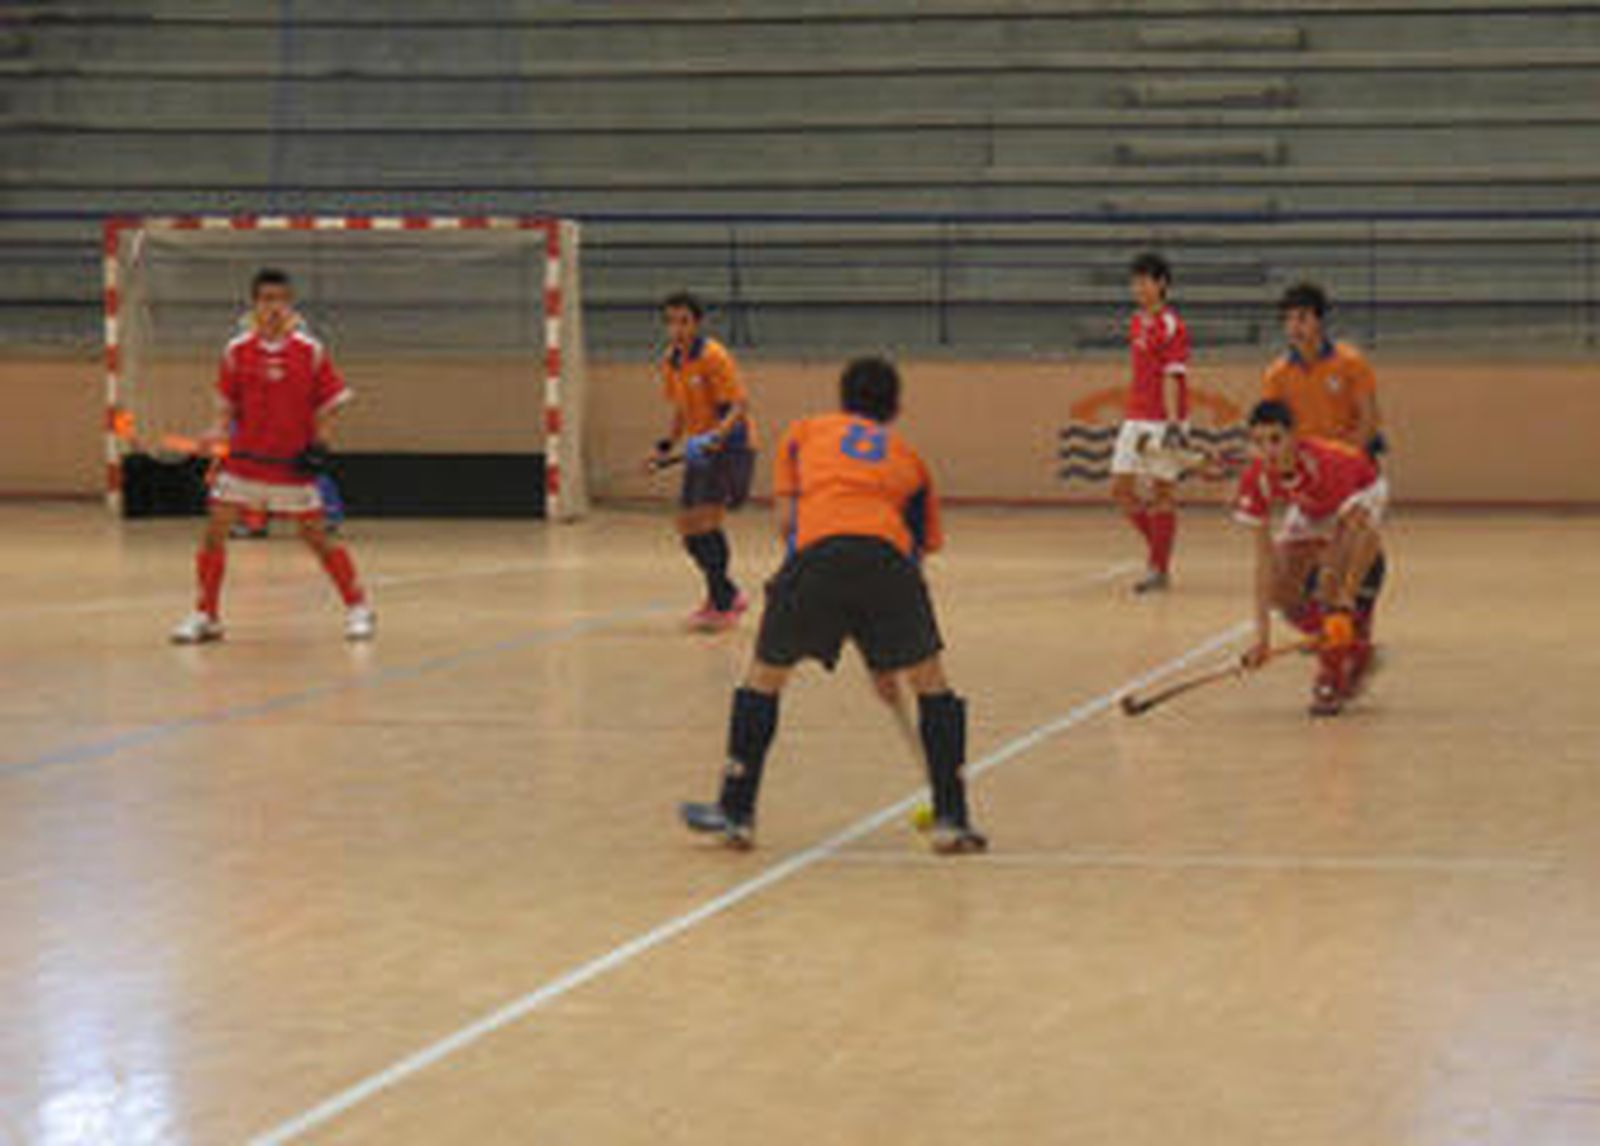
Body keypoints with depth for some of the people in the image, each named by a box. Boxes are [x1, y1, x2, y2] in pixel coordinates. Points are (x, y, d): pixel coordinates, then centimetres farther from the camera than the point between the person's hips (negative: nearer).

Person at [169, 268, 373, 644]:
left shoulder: (310, 351, -4)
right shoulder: (237, 351, 0)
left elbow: (328, 405, 1)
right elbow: (227, 405, 8)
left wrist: (319, 446, -12)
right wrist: (219, 432, -11)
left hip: (293, 464, -2)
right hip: (243, 458, 2)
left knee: (316, 536, 2)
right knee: (215, 530, -3)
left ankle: (358, 608, 18)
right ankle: (206, 616, 10)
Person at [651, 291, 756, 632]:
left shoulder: (713, 357, -17)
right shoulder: (670, 361, 7)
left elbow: (740, 406, -21)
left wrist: (717, 435, -36)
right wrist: (667, 446, 9)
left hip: (730, 446, -8)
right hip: (700, 450, 8)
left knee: (706, 520, -19)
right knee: (687, 526, 8)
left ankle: (723, 606, -13)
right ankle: (726, 594, 25)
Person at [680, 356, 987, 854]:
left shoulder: (805, 432, 30)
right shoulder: (908, 458, 31)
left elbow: (786, 519, 17)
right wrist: (883, 662, 32)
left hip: (816, 550, 0)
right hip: (887, 551, 1)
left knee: (765, 676, 17)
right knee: (929, 680, 16)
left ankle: (736, 812, 19)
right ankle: (951, 819, 11)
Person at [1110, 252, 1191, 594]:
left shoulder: (1171, 326, -10)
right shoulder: (1136, 323, 13)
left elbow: (1172, 377, -16)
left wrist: (1172, 423, -23)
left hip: (1162, 420, -8)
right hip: (1136, 418, 8)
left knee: (1162, 493, -2)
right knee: (1121, 489, 5)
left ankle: (1159, 569, 4)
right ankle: (1158, 546, 22)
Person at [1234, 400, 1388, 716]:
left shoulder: (1326, 464, -41)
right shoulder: (1256, 480, -27)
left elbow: (1362, 535, -40)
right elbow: (1264, 557, -23)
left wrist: (1346, 604, -44)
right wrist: (1263, 632, -27)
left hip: (1361, 494, -5)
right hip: (1310, 509, 5)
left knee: (1331, 577, -28)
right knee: (1281, 590, -9)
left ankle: (1331, 681, -14)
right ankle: (1352, 652, 13)